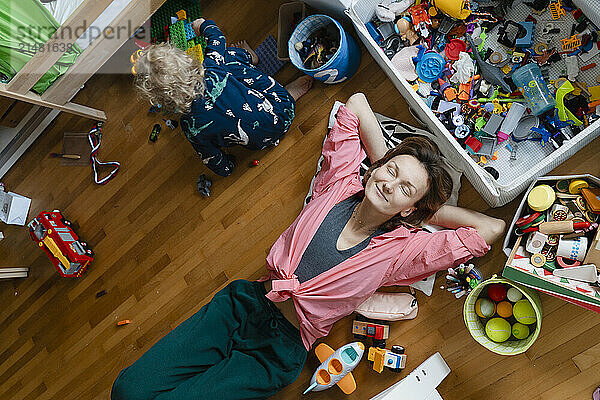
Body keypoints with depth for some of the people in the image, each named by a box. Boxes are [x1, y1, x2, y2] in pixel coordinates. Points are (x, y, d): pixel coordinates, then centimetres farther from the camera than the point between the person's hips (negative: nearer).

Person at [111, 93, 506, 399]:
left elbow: (493, 228, -12)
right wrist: (386, 161, 4)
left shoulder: (400, 249, -8)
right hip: (244, 302, 3)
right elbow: (357, 102, 5)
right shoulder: (340, 185, -3)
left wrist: (428, 208, -4)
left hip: (279, 351, -2)